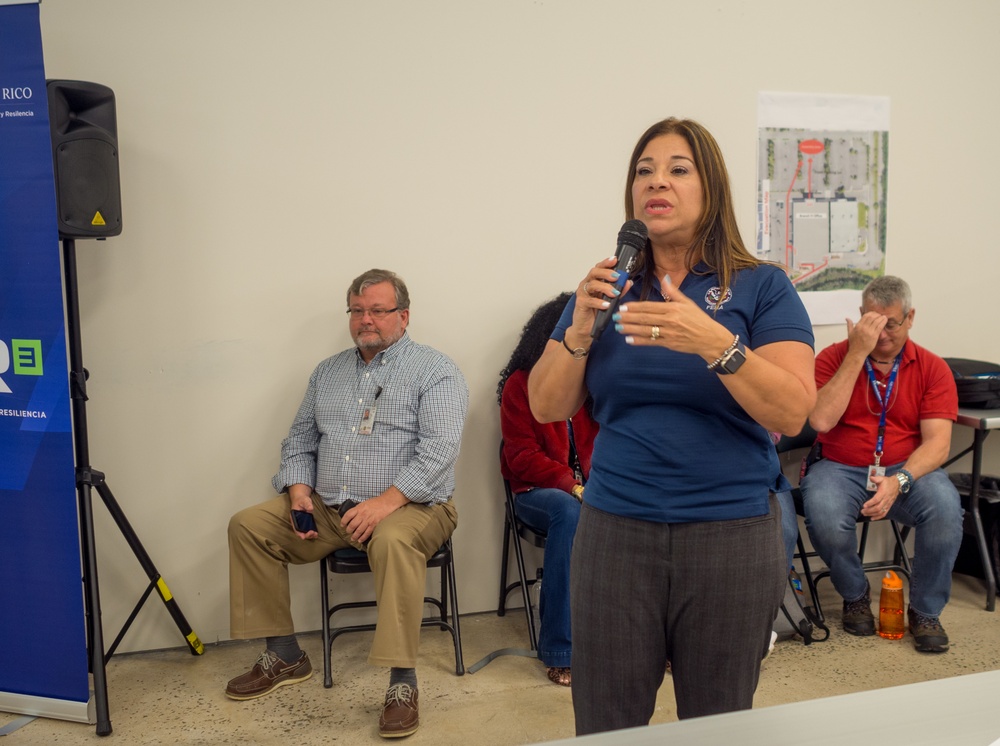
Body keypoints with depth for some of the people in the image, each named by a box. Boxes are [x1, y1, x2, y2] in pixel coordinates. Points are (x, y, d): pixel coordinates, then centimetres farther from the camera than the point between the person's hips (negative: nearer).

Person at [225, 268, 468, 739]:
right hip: (326, 508, 6)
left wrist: (386, 502, -26)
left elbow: (439, 449, -16)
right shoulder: (328, 372, 17)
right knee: (247, 526, -6)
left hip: (410, 506, -6)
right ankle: (284, 657, 5)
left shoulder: (433, 371, -3)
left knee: (393, 540, -38)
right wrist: (299, 492, -1)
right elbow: (300, 440, 19)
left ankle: (402, 683, -29)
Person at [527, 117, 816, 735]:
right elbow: (548, 407, 4)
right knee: (606, 725, 6)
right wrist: (580, 330, -13)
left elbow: (793, 412, -13)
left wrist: (715, 343, -27)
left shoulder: (762, 287, -1)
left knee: (718, 727, 10)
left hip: (732, 532, -1)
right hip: (616, 531, 2)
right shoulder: (608, 287, 8)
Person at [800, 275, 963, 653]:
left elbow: (938, 443, -8)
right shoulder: (834, 357, -2)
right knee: (824, 517, -33)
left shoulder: (932, 368, 1)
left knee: (946, 507, -30)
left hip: (906, 469, 1)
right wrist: (857, 353, -19)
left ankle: (925, 611, -4)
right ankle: (855, 596, 3)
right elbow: (821, 420, -19)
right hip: (839, 468, -1)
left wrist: (898, 481, -28)